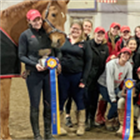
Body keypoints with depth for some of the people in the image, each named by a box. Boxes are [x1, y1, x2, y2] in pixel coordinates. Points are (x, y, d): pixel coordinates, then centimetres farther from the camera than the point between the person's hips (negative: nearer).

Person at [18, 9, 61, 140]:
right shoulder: (25, 35, -5)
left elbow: (57, 50, 13)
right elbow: (22, 56, -5)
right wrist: (35, 64, -18)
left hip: (49, 73, 4)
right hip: (34, 74, -3)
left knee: (49, 104, 11)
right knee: (35, 105, 4)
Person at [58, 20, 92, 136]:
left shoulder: (84, 44, 2)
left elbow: (88, 62, 0)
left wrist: (84, 79, -6)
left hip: (77, 76, 0)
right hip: (63, 75, 1)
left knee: (79, 100, 8)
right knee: (61, 100, 7)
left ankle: (81, 126, 21)